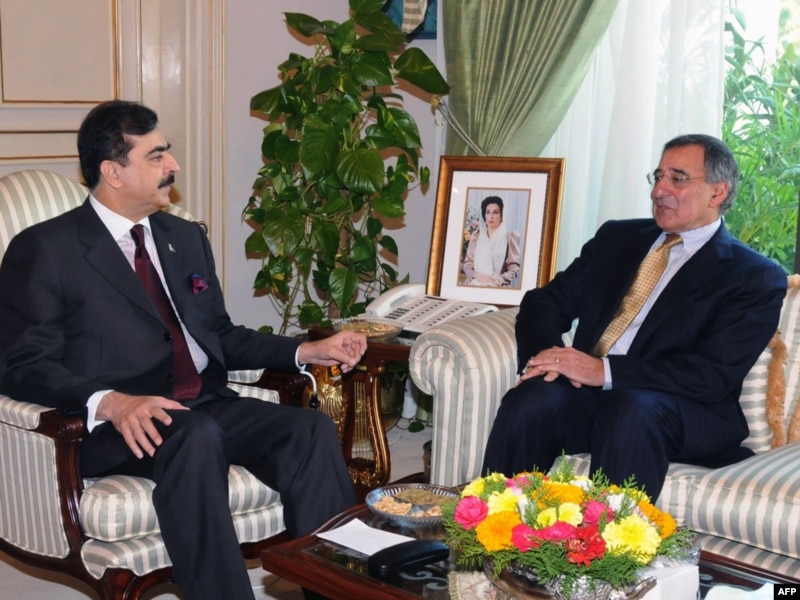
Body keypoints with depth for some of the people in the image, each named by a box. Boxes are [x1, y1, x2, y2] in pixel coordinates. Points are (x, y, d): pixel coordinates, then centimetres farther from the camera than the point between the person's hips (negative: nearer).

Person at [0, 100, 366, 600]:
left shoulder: (186, 237, 21)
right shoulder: (44, 250, 0)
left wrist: (307, 351, 10)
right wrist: (109, 402, -25)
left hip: (208, 406, 6)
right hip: (120, 426, -5)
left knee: (313, 429, -21)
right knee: (196, 437, -37)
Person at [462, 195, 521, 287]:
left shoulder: (509, 237, 4)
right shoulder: (476, 236, 14)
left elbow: (514, 268, 2)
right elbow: (467, 264, 12)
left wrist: (497, 280, -13)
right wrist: (476, 275, -7)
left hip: (498, 287, -2)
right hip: (475, 285, 2)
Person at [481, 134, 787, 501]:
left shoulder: (757, 278, 4)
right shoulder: (618, 237, 20)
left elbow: (715, 374, -10)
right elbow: (547, 301, 16)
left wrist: (605, 370, -20)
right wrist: (546, 355, -9)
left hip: (682, 410, -4)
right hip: (587, 391, 4)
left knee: (634, 412, -37)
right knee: (531, 400, -28)